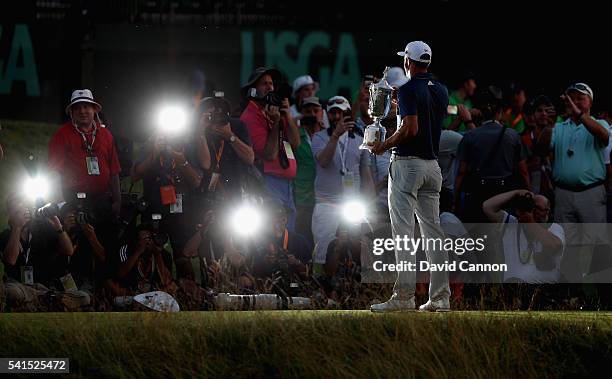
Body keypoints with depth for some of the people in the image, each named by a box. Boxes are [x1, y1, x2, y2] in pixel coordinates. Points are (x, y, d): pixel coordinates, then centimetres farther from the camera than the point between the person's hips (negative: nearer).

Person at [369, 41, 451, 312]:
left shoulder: (409, 89, -11)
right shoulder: (441, 91, 12)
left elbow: (411, 129, -20)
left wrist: (384, 145, -7)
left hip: (408, 163, -7)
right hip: (433, 164, 7)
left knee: (403, 229, -7)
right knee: (432, 229, 8)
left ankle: (404, 296, -12)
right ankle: (440, 296, 6)